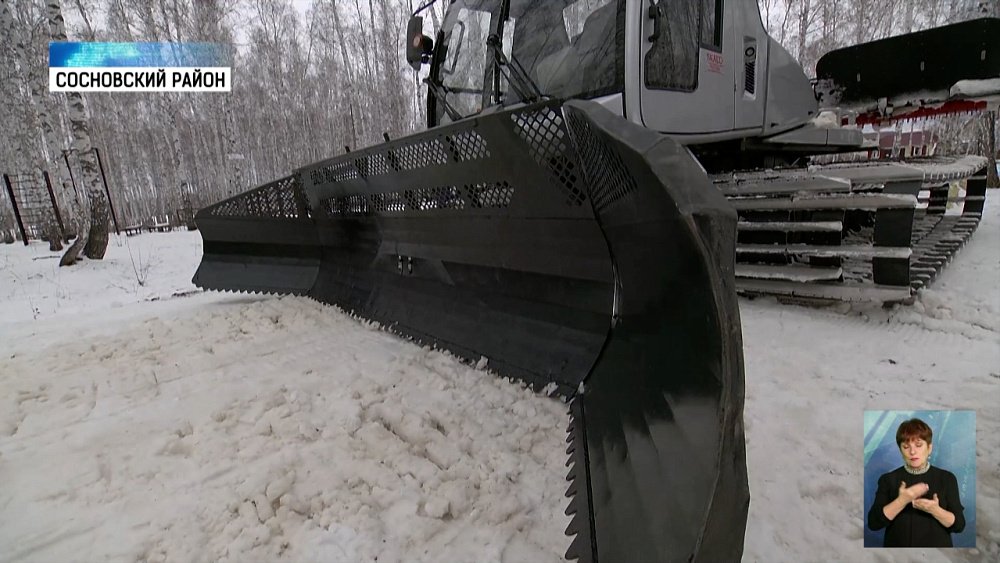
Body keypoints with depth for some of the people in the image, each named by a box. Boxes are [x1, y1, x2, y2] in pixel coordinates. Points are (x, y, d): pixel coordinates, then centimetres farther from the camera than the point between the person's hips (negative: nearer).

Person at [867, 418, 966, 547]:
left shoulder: (946, 478, 1)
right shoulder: (888, 479, -2)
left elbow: (959, 524, -2)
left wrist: (935, 510, -21)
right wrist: (902, 500, -22)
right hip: (899, 545, 0)